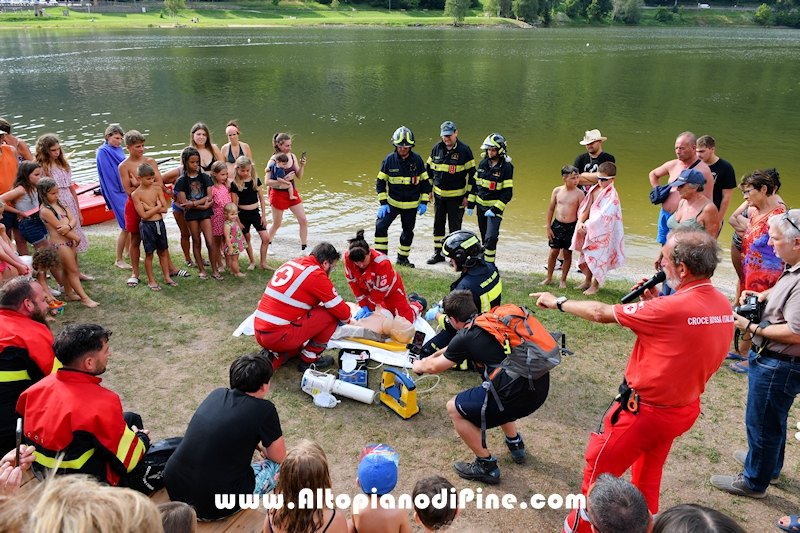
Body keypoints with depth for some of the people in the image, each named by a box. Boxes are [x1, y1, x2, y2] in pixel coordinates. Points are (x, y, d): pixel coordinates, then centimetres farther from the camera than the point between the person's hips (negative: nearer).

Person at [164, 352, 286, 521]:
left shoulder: (216, 394, 6)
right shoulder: (264, 410, -11)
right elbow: (279, 457, 5)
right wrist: (264, 448, 24)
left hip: (174, 490, 6)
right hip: (214, 506, -6)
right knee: (281, 466, 13)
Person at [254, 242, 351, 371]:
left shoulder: (291, 264, 11)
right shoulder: (317, 275, -11)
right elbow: (343, 313, -4)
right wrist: (347, 317, 17)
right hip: (279, 336, -9)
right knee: (331, 314, 0)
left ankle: (275, 357, 11)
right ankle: (309, 359, 10)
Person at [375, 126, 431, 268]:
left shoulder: (417, 159, -7)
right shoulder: (389, 160, -8)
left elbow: (425, 181, 2)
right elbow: (380, 182, -1)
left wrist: (424, 202, -2)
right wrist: (383, 203, -8)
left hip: (411, 205, 1)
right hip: (392, 203, -1)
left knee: (408, 232, 13)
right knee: (381, 226, -17)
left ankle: (402, 258, 32)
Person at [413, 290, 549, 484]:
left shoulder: (466, 337, -3)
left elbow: (434, 367, 15)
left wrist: (419, 366, 37)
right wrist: (434, 355, 49)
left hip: (518, 396, -8)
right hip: (541, 387, 8)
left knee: (455, 408, 11)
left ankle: (487, 467, 18)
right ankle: (515, 444, 42)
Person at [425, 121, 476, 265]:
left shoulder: (464, 150, -9)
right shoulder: (437, 148, 3)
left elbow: (471, 173, -6)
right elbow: (429, 169, 14)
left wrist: (468, 195, -8)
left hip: (456, 196, -4)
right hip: (438, 194, 5)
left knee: (454, 226, 2)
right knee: (438, 224, 11)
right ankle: (438, 253, 23)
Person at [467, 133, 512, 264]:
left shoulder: (506, 167, -12)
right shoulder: (483, 163, 4)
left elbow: (507, 192, -13)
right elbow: (475, 184, 13)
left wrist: (495, 209, -19)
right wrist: (470, 204, 10)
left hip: (495, 207, -5)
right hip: (481, 205, 6)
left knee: (491, 237, -15)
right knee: (484, 237, 15)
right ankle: (484, 261, 28)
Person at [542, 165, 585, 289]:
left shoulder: (579, 193, -8)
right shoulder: (557, 191, -1)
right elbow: (551, 209, 6)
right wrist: (548, 227, 5)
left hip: (571, 227, -2)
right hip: (557, 225, 2)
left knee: (567, 254, 8)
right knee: (553, 252, 7)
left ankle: (563, 280, 22)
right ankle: (549, 278, 24)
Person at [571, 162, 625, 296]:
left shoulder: (612, 195, -17)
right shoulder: (593, 189, 4)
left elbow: (604, 215, -22)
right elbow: (586, 208, 3)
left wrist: (588, 225, -19)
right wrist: (581, 223, -11)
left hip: (602, 232, -7)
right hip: (590, 229, 7)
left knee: (597, 257, 2)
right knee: (587, 255, 17)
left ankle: (595, 285, 15)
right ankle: (587, 281, 33)